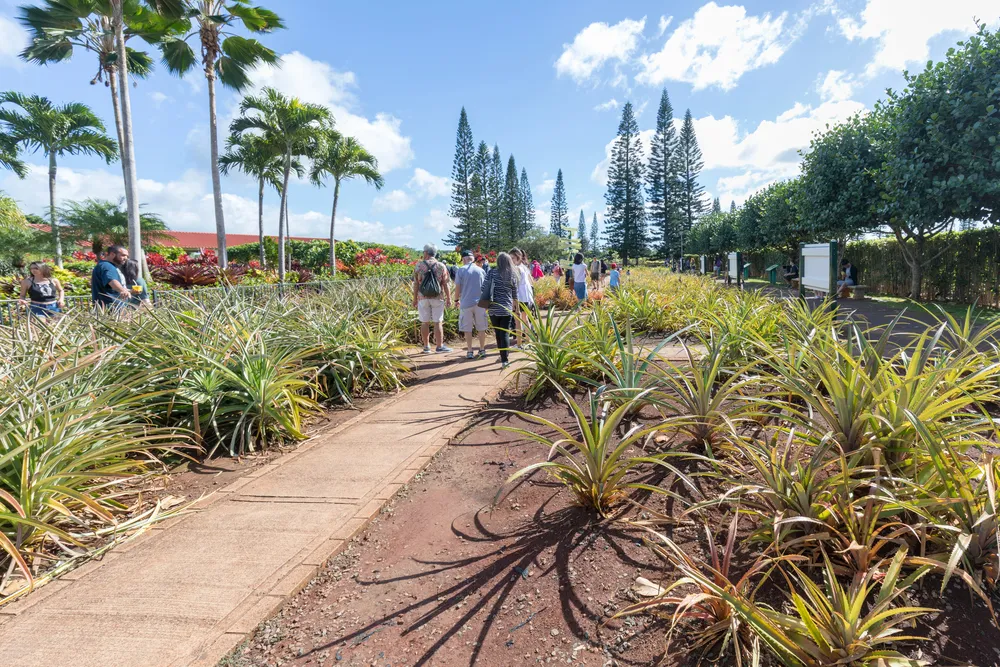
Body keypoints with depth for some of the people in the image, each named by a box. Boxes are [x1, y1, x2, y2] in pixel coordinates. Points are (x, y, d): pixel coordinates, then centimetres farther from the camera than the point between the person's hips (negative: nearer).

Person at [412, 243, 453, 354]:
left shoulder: (419, 266, -2)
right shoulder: (441, 266, -2)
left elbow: (416, 284, -1)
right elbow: (445, 284, -3)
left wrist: (415, 299, 7)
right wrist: (449, 299, 5)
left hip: (423, 298, 1)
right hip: (438, 298, -1)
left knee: (425, 323, 8)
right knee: (438, 322, 3)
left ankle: (426, 346, 14)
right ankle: (440, 346, 5)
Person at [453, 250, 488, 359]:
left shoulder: (461, 270, -3)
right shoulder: (481, 270, 3)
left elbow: (457, 288, -3)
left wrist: (457, 300, 12)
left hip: (466, 303, -2)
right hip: (480, 303, 2)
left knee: (467, 329, 5)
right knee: (481, 328, 10)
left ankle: (470, 351, 5)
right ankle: (482, 350, 15)